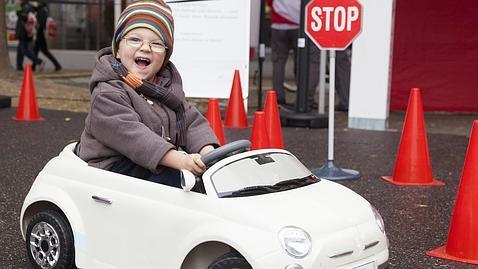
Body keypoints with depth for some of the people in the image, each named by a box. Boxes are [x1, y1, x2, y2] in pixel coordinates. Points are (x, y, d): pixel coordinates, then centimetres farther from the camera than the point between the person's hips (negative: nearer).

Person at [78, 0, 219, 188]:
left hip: (163, 165, 8)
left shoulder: (169, 85, 12)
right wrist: (180, 160, -39)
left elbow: (192, 121, 6)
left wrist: (207, 152, -16)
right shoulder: (106, 93, -14)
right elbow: (131, 135, -28)